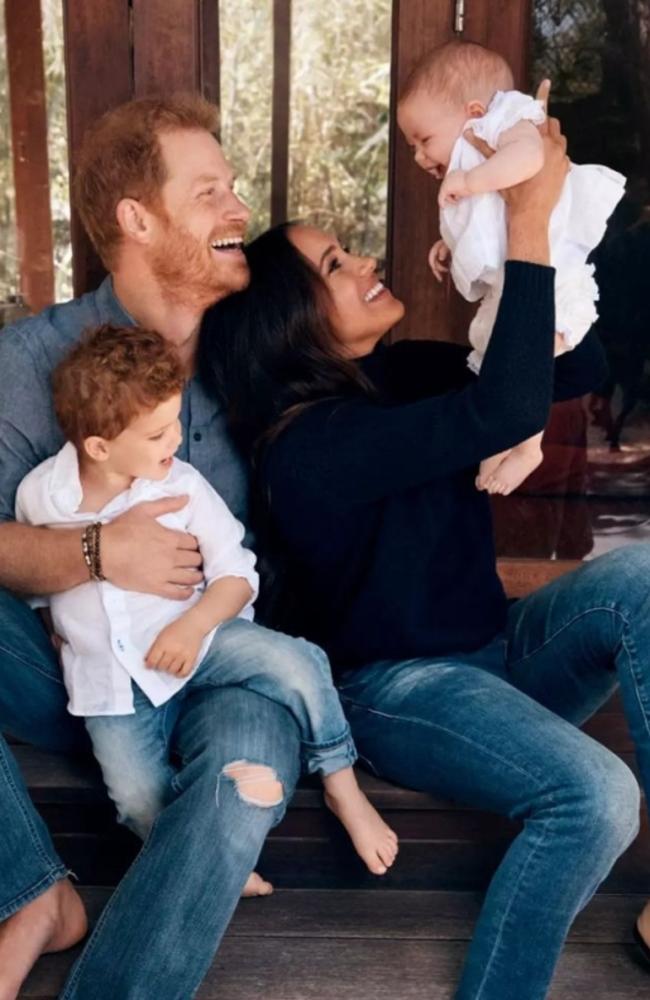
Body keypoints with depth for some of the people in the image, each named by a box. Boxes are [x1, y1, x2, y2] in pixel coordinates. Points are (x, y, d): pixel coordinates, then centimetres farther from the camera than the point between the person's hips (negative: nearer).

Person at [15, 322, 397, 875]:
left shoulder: (182, 486, -11)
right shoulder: (38, 495, -7)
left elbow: (237, 572, -7)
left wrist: (192, 626, -23)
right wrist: (56, 630, 6)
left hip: (194, 639, -1)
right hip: (110, 678, 1)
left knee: (297, 663, -25)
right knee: (140, 799, -17)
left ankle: (342, 785, -4)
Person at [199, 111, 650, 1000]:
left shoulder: (400, 376, 4)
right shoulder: (312, 444, -22)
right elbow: (508, 411, -34)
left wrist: (539, 227, -9)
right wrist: (527, 220, -28)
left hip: (493, 656, 8)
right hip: (395, 692, -8)